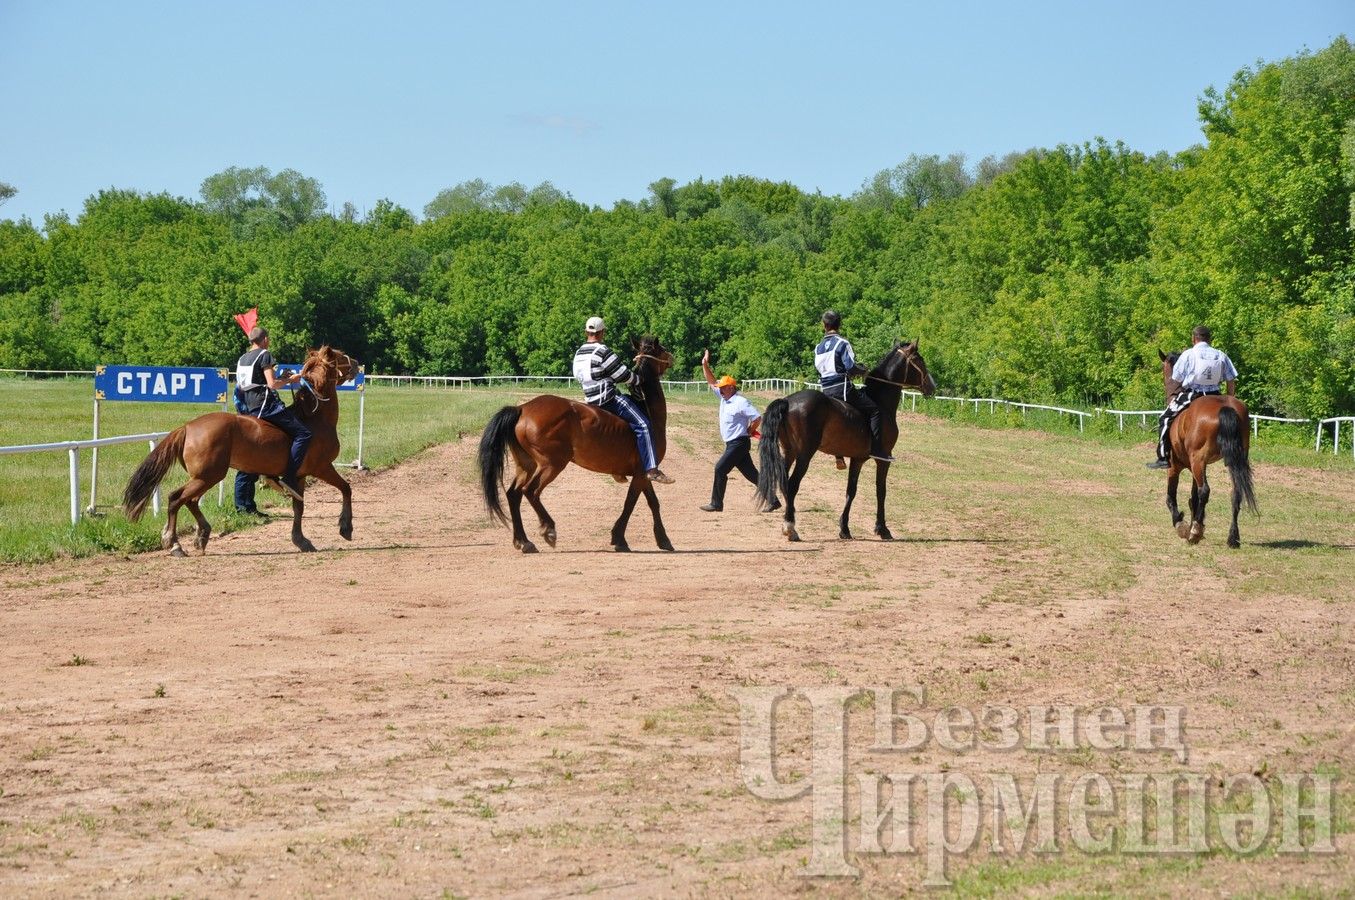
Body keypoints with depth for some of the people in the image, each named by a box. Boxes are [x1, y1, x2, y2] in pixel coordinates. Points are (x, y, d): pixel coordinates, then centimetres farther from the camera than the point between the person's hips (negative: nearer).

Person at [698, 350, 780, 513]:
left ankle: (716, 504, -4)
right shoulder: (724, 397, 10)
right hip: (731, 443, 9)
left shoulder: (741, 402, -15)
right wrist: (705, 365, 7)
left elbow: (758, 418, -19)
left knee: (720, 469, -10)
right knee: (751, 474, 7)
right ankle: (773, 500, 7)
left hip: (739, 443, -9)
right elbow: (712, 382, 18)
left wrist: (750, 431, -7)